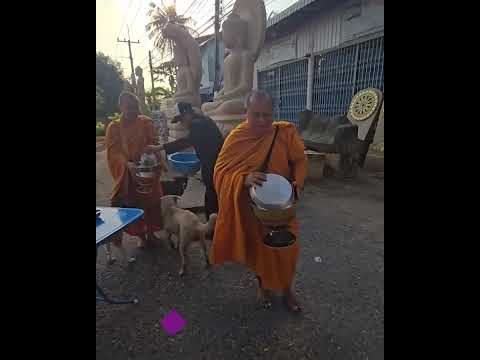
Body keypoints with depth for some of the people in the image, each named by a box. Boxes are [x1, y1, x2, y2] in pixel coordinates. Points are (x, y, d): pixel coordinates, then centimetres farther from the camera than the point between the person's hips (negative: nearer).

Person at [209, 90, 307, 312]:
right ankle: (263, 285, 45)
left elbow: (299, 161, 0)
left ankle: (286, 288, 40)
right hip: (251, 207, 0)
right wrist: (244, 179, -33)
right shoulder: (236, 138, -13)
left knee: (285, 247, 10)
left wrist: (298, 182, -19)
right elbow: (221, 172, -15)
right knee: (257, 246, 17)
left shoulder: (286, 133, -10)